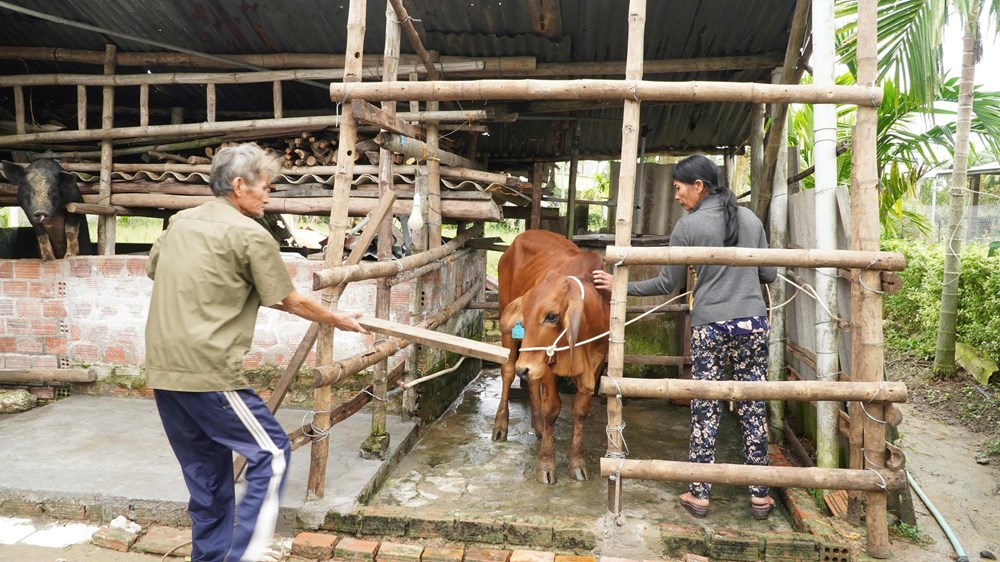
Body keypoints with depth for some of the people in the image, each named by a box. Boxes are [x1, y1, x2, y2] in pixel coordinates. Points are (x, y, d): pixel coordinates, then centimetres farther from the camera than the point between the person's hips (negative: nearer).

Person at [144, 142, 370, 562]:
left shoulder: (180, 222, 13)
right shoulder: (251, 234, -8)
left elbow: (153, 270, 29)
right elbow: (291, 302, -2)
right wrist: (338, 320, 13)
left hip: (162, 370, 8)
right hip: (208, 371, -8)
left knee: (206, 469, 18)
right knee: (271, 453, 1)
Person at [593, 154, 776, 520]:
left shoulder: (688, 226, -6)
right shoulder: (751, 219, 9)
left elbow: (666, 284, -3)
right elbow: (769, 275, 12)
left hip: (709, 327, -4)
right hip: (753, 324, 4)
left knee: (705, 410, 5)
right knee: (754, 410, 10)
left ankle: (699, 495, 14)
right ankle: (760, 496, 18)